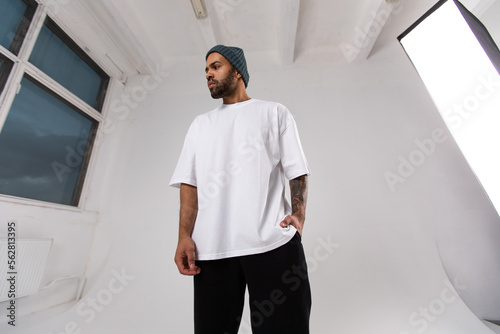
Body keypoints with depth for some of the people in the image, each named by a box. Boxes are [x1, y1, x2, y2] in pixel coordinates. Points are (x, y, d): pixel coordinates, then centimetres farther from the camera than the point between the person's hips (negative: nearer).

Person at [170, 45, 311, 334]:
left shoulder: (275, 112, 15)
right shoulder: (201, 123, 21)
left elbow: (297, 171, 7)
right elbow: (189, 181, 12)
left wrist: (299, 213, -11)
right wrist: (185, 236, 0)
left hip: (273, 243, -2)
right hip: (211, 247, 3)